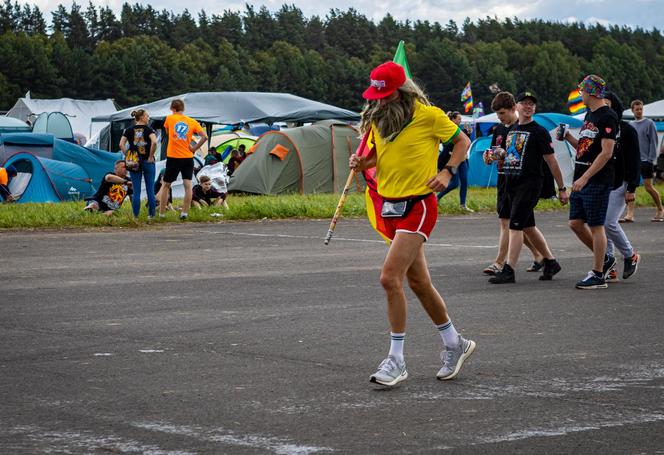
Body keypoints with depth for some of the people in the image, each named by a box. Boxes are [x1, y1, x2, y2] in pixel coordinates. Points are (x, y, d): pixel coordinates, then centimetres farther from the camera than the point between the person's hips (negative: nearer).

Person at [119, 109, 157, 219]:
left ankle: (135, 216, 4)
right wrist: (151, 156, -10)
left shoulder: (129, 130, 5)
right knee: (150, 190, 6)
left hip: (134, 163, 2)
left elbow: (121, 144, -5)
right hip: (148, 162, -2)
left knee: (136, 191, 5)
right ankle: (151, 214, 8)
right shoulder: (148, 129, -4)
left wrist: (127, 156, 1)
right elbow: (154, 142, -20)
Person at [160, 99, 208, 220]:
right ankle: (185, 213, -5)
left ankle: (161, 214, 11)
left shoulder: (170, 118, 0)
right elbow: (204, 136, -6)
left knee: (166, 186, 9)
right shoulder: (192, 122, 2)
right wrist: (194, 148, 1)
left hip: (173, 157, -1)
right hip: (188, 157, 1)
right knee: (188, 185, 1)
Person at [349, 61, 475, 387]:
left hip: (417, 206, -7)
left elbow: (462, 141, 1)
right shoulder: (377, 119, 7)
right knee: (418, 282, 14)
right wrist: (362, 163, 0)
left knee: (390, 278, -18)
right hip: (389, 206, 7)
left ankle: (396, 360, -11)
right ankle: (455, 344, 31)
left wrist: (447, 172, -13)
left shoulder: (427, 115, -11)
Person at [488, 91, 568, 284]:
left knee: (515, 226, -13)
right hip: (512, 183, 8)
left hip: (530, 183, -8)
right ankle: (550, 262, 27)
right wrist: (500, 154, 6)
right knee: (528, 226, 13)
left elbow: (551, 162, -6)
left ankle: (508, 271, -13)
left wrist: (561, 188, -7)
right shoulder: (512, 130, 16)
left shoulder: (539, 131, -6)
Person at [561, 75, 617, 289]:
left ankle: (598, 275, 1)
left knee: (596, 226, -4)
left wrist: (585, 178, -22)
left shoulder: (607, 117, -12)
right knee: (576, 223, 9)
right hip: (581, 180, 9)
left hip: (597, 181, -9)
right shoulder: (590, 115, 17)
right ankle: (604, 261, 23)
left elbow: (606, 153, -19)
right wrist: (569, 138, 7)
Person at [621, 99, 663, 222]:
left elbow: (653, 142, -5)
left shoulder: (649, 123, -3)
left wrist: (651, 158, -12)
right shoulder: (630, 125, 12)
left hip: (645, 160, -5)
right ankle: (630, 214, -7)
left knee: (648, 187, -2)